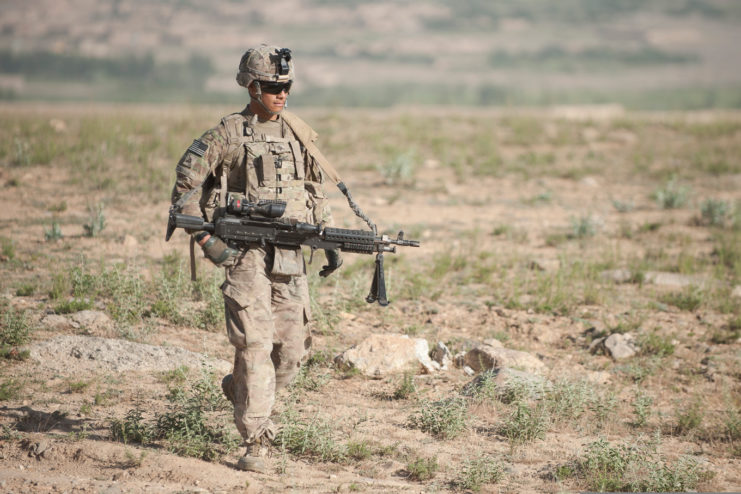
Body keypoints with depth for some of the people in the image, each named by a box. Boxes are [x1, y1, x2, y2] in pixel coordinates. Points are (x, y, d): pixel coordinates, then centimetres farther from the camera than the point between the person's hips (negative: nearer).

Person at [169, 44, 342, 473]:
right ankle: (256, 442, -6)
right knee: (255, 345, -10)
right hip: (245, 254, -5)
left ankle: (241, 389, 35)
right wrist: (205, 239, -11)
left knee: (293, 348, 6)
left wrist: (330, 242, 12)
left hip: (290, 256, 5)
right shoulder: (228, 135, -5)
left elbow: (316, 192, 20)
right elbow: (186, 188, -3)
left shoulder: (300, 134, 10)